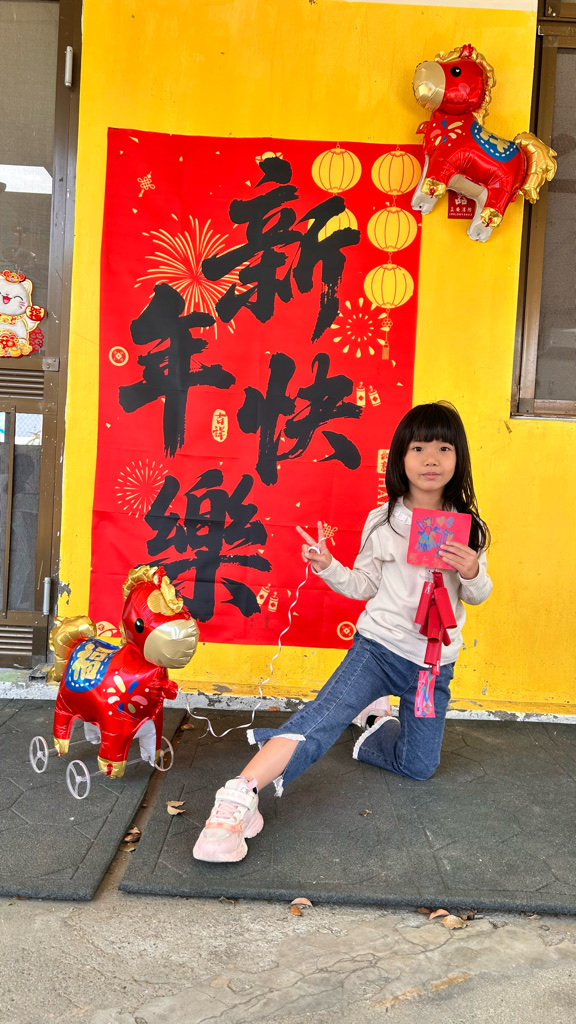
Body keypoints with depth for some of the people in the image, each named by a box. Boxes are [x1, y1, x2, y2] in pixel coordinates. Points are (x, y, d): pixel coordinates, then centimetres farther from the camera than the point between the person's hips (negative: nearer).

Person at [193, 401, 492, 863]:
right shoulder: (383, 521, -3)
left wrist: (473, 573, -17)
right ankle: (238, 798, -32)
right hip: (379, 646, -2)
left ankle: (378, 716, 40)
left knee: (417, 767, 10)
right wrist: (328, 568, -13)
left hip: (435, 662, 3)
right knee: (321, 719, -26)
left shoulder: (468, 526, 0)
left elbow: (478, 595, 6)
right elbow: (364, 585, 5)